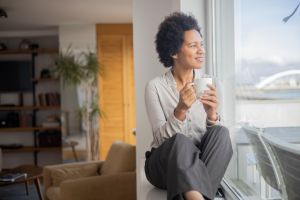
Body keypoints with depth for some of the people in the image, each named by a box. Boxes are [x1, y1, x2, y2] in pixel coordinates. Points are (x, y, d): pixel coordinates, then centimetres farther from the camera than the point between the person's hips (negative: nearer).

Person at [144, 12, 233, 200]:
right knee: (180, 142, -36)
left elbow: (216, 137, -3)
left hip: (201, 163, 3)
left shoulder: (208, 85, 0)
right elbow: (161, 138, -15)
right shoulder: (156, 86, -9)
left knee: (221, 132, -27)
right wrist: (180, 111, -32)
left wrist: (212, 115, -25)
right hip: (164, 165, -3)